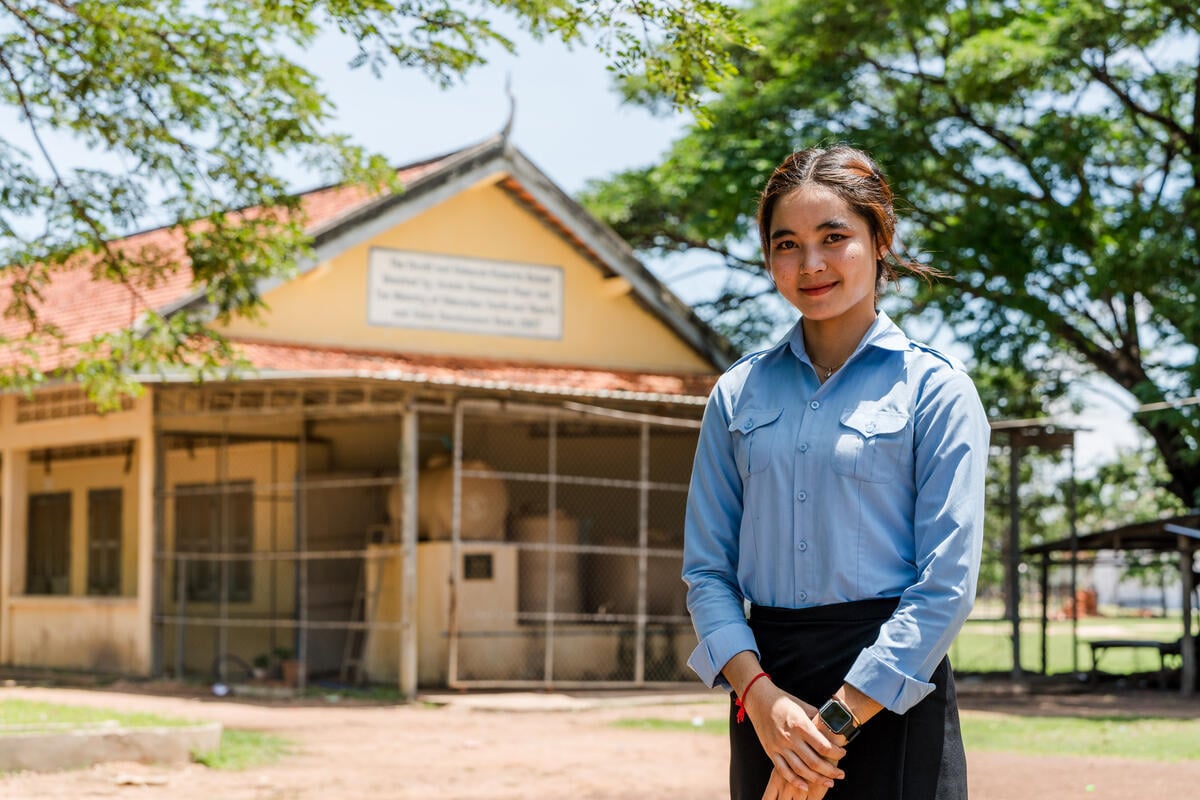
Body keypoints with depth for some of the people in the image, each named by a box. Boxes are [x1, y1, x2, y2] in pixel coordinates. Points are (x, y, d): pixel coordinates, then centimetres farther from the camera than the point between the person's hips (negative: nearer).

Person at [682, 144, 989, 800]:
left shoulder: (933, 388, -2)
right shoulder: (738, 394, 9)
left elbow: (947, 582, -9)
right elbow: (706, 569, 5)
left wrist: (839, 719, -14)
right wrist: (760, 695, -11)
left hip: (892, 695, -3)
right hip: (762, 689, 3)